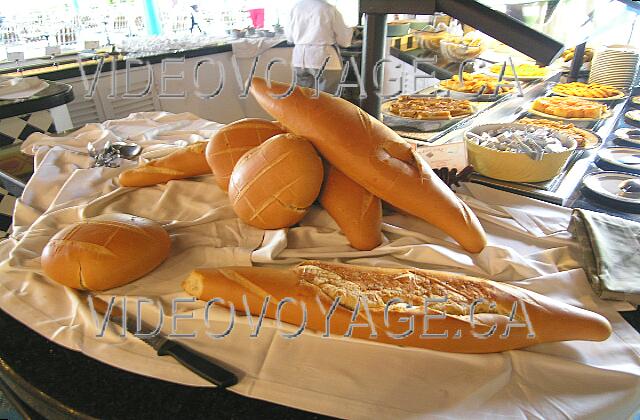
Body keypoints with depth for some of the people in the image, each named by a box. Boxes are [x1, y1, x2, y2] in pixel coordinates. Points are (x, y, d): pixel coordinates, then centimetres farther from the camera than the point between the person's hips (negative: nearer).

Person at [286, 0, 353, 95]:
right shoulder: (330, 10, -9)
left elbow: (290, 37, 13)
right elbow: (344, 40, -3)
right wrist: (349, 30, 18)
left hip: (300, 59, 5)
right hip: (323, 60, -4)